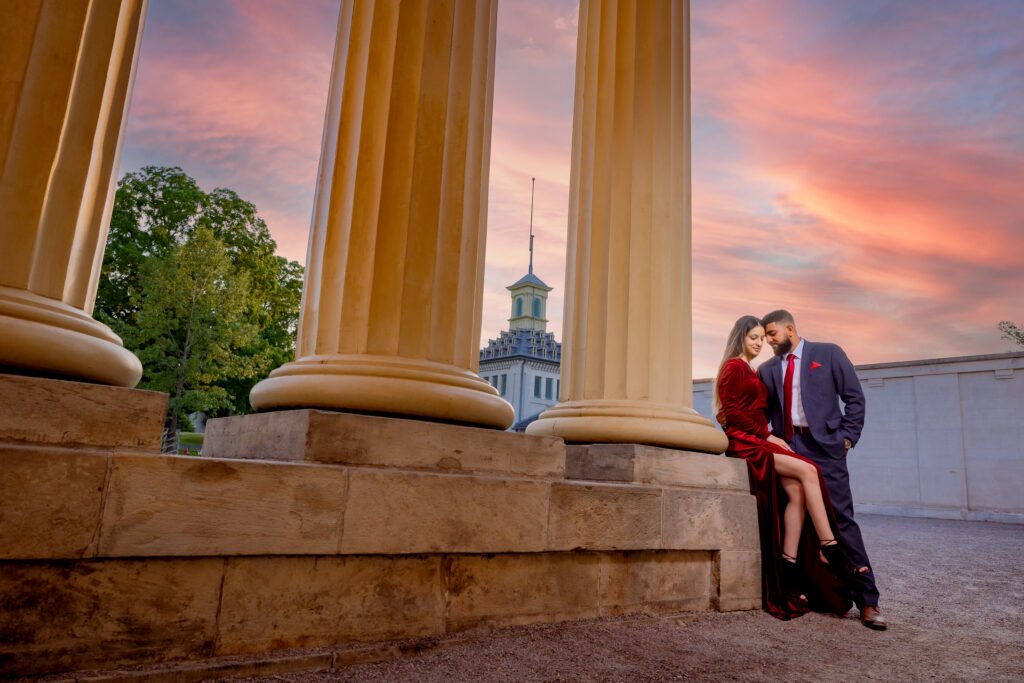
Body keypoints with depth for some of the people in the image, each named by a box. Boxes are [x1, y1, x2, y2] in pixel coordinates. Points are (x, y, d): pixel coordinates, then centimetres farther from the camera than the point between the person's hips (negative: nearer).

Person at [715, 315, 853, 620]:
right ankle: (832, 551, -20)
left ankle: (789, 571, -14)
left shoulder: (750, 372, 24)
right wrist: (766, 435, -11)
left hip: (757, 440, 8)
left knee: (796, 491, -13)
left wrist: (768, 436, 3)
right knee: (807, 470, -22)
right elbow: (732, 413, -12)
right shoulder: (734, 366, -3)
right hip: (743, 441, -8)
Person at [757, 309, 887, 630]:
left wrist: (847, 437, -4)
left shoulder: (828, 353, 5)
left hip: (823, 446, -3)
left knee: (841, 519, -6)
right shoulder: (767, 369, 14)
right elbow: (762, 411, 16)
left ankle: (867, 601, 0)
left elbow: (855, 398, 4)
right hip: (787, 448, 4)